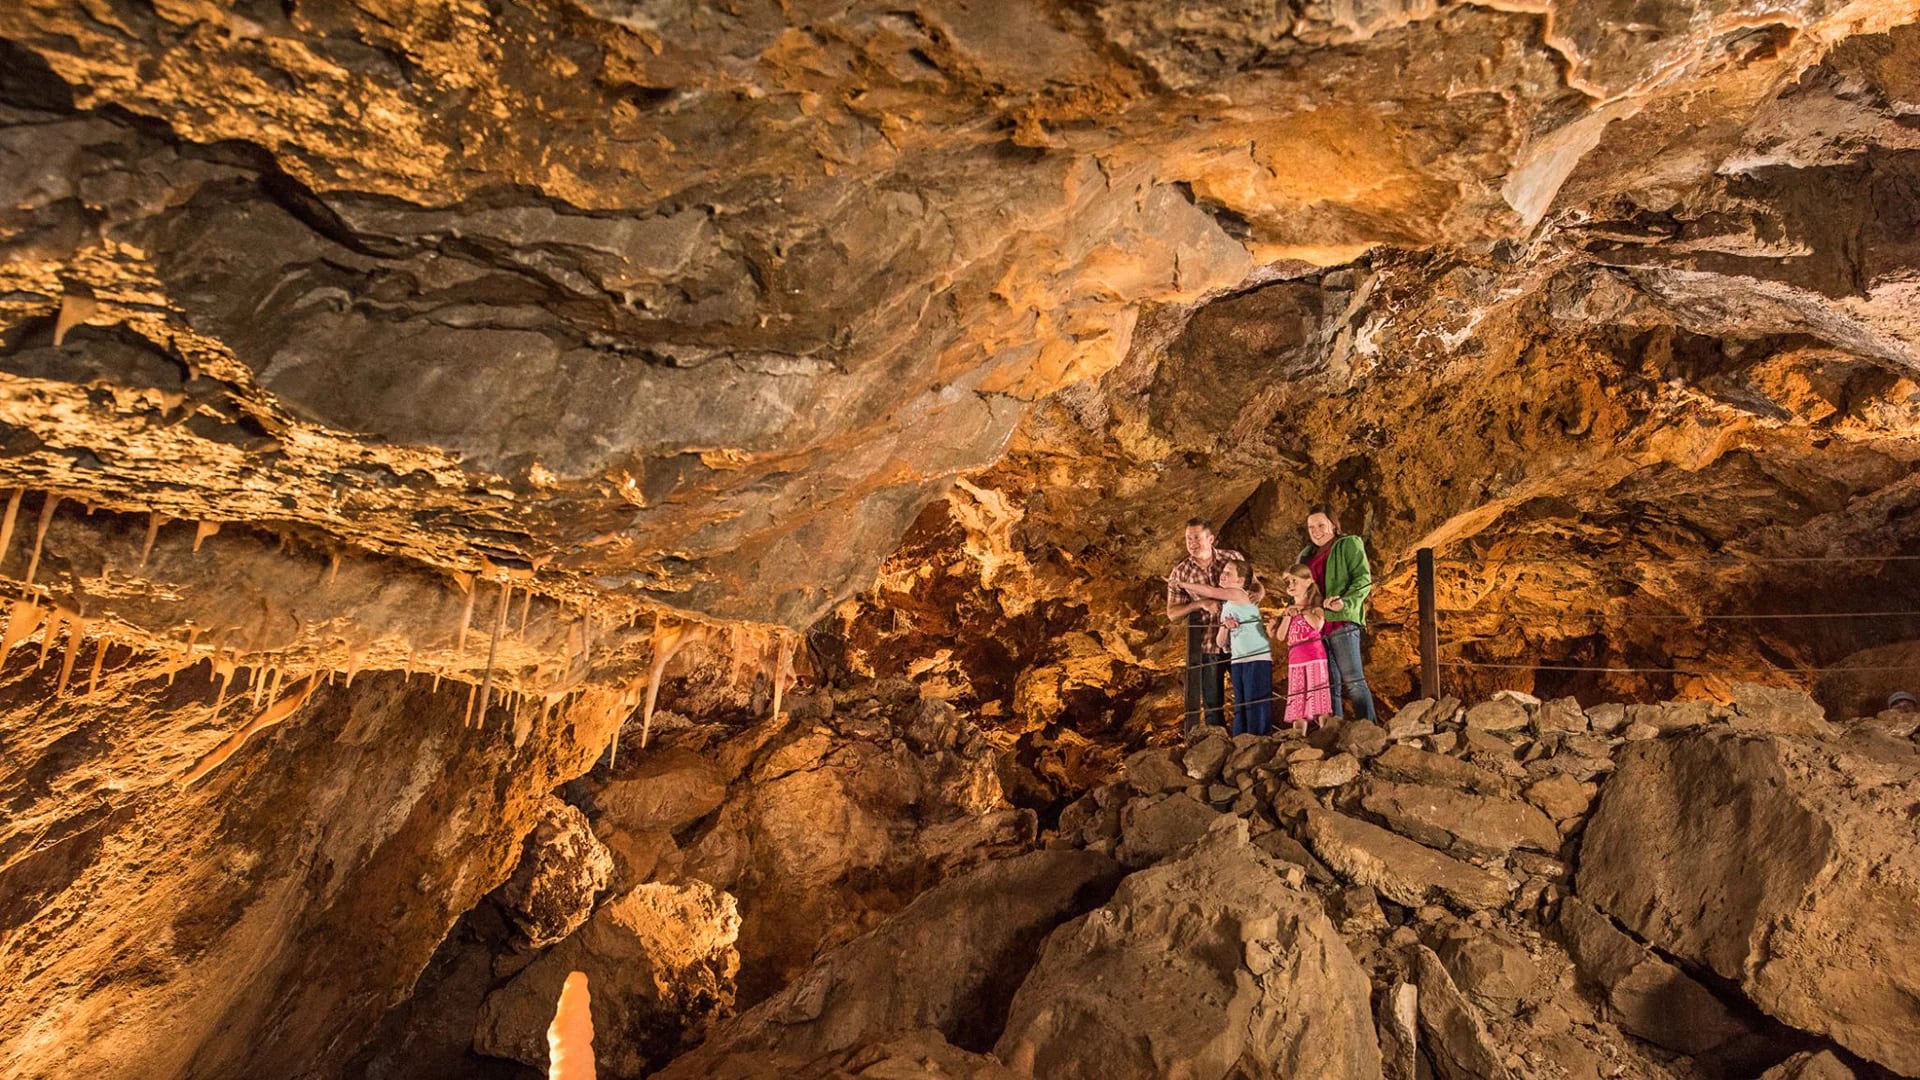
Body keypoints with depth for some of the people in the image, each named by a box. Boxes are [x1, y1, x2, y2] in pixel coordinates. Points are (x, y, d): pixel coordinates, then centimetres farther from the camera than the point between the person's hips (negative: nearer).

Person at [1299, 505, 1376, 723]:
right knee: (1330, 684, 7)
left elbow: (1363, 579, -5)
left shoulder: (1349, 544, 5)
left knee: (1353, 680, -10)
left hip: (1342, 622, -6)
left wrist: (1345, 603, -21)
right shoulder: (1307, 555, 22)